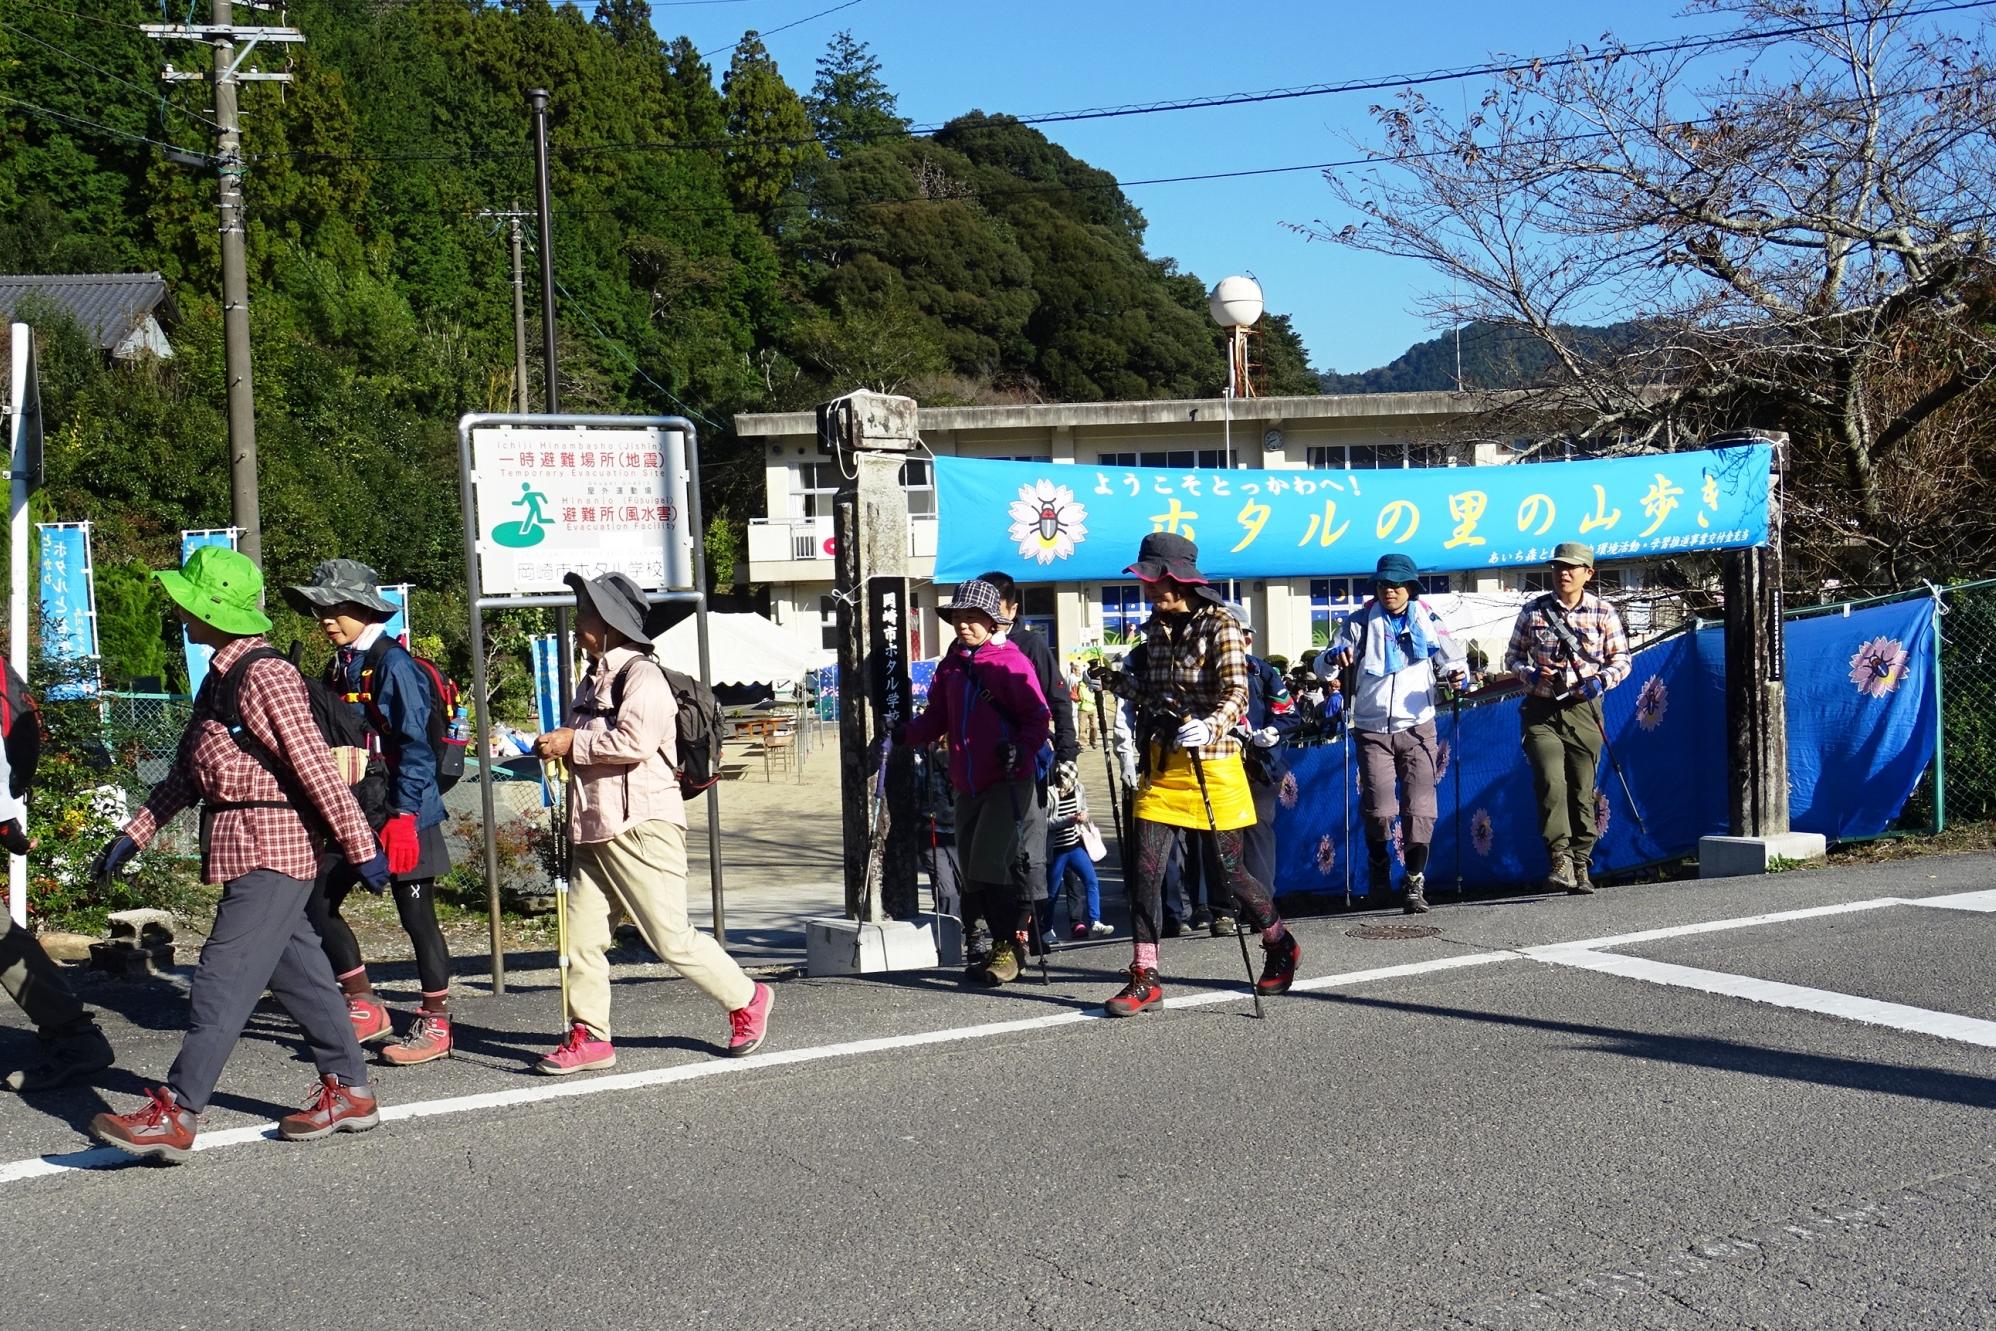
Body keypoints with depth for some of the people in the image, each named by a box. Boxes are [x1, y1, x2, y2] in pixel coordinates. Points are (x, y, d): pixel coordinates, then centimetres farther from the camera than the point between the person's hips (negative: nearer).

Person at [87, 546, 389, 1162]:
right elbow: (189, 769, 23)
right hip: (251, 852, 10)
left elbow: (315, 765, -19)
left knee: (223, 979, -9)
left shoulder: (264, 676, -16)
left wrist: (361, 848, -19)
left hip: (271, 850, -10)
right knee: (297, 972, 13)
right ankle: (348, 1091, 21)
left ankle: (174, 1114, -8)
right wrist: (135, 834, 22)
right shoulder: (220, 678, 16)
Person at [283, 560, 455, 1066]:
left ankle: (436, 1024, 10)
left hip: (404, 814, -9)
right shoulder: (338, 668, 13)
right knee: (317, 903, 7)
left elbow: (416, 746, -18)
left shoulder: (393, 664, -13)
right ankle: (364, 1007, 18)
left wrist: (403, 816, -22)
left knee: (417, 917, -1)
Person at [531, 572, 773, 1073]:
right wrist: (555, 749, 11)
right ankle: (589, 1035, 11)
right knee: (581, 934, 3)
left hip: (640, 828, -9)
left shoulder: (641, 675, -11)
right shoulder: (593, 679, 19)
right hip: (594, 829, 9)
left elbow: (634, 741, -25)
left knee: (670, 937, -4)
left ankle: (745, 1000, 14)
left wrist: (574, 743, -15)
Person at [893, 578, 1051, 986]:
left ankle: (1010, 948, -4)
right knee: (972, 871, 7)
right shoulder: (951, 664, 14)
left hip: (1008, 782, -7)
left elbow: (1038, 718, -6)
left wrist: (1021, 748, -24)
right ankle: (1002, 947, 18)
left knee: (993, 862, -15)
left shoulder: (1011, 661, -5)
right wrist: (904, 734, -3)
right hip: (967, 784, 7)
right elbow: (937, 717, 15)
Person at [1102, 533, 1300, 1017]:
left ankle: (1281, 946, 29)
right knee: (1146, 868, -5)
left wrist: (1209, 727, -37)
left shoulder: (1220, 625, -10)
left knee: (1230, 870, 4)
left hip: (1211, 763, -5)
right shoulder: (1156, 626, 10)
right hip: (1162, 763, 6)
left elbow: (1237, 692, -21)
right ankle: (1145, 978, -1)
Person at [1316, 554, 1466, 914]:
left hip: (1417, 728, 1)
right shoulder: (1359, 622, 3)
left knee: (1419, 810, -5)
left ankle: (1415, 883, 6)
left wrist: (1458, 674, -10)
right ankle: (1378, 863, 20)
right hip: (1372, 731, 0)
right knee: (1378, 809, -9)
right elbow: (1321, 666, 0)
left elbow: (1453, 661, 14)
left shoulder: (1429, 622, 5)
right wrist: (1333, 656, -24)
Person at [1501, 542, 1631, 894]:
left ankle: (1581, 866, 16)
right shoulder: (1533, 611, 4)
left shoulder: (1604, 613, 3)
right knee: (1551, 782, -19)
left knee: (1582, 792, 5)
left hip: (1583, 711, 1)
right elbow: (1512, 657, 11)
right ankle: (1561, 858, -17)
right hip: (1541, 712, -1)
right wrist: (1532, 674, -10)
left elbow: (1621, 660, 8)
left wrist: (1601, 681, -12)